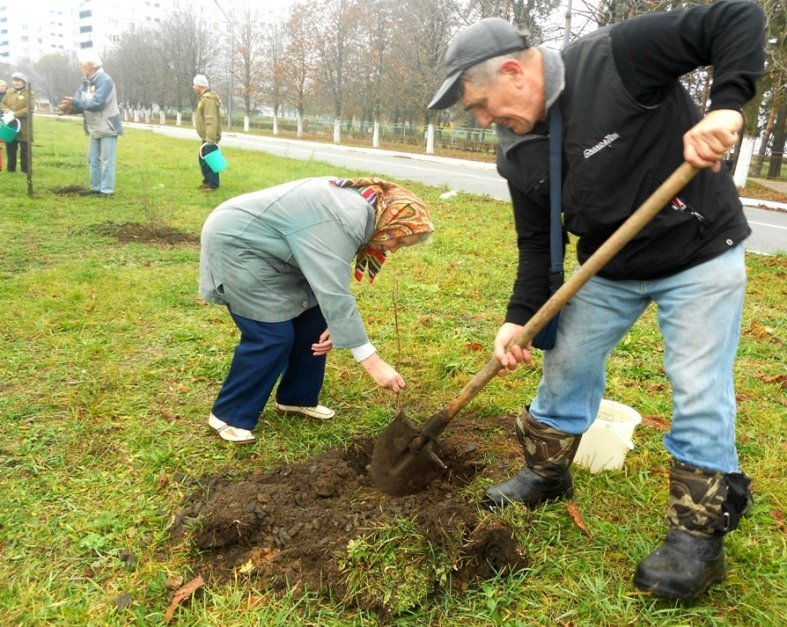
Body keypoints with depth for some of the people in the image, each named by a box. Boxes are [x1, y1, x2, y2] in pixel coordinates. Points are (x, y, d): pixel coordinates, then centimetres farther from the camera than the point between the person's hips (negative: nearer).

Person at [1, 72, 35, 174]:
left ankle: (25, 170, 8)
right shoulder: (9, 92, 13)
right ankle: (10, 168, 23)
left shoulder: (30, 94, -5)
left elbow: (29, 109, -16)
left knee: (24, 149, 0)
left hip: (24, 128, -5)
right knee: (10, 148, 12)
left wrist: (14, 115, -20)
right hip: (10, 126, 5)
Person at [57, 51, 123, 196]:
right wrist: (70, 108, -17)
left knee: (106, 160, -5)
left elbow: (97, 103, -27)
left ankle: (107, 189, 0)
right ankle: (96, 187, 21)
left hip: (107, 128, -9)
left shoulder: (105, 81, -18)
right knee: (93, 159, 13)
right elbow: (80, 103, 4)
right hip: (94, 129, 9)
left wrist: (74, 103, -26)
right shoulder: (86, 82, 9)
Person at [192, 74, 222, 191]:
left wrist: (210, 138, -30)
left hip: (210, 138, -11)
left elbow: (211, 120, -26)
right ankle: (207, 180, 28)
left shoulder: (208, 99, -18)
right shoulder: (204, 98, 16)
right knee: (203, 159, 18)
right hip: (206, 137, 11)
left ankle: (213, 184, -2)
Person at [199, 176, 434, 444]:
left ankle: (297, 397, 22)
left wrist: (336, 325, -7)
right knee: (273, 335, -11)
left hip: (267, 249, 10)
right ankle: (228, 415, 4)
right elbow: (335, 296, -33)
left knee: (312, 318, 8)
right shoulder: (343, 222, -30)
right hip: (235, 246, -10)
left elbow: (328, 282, 5)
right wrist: (373, 363, -32)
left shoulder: (357, 205, 2)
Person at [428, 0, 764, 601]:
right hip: (610, 269, 6)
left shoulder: (617, 57, -23)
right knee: (567, 366, 12)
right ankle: (547, 472, 35)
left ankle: (699, 535, 13)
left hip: (700, 253, -6)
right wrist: (519, 318, -8)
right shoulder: (519, 155, -5)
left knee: (700, 395, -3)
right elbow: (537, 242, 0)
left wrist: (726, 105, -36)